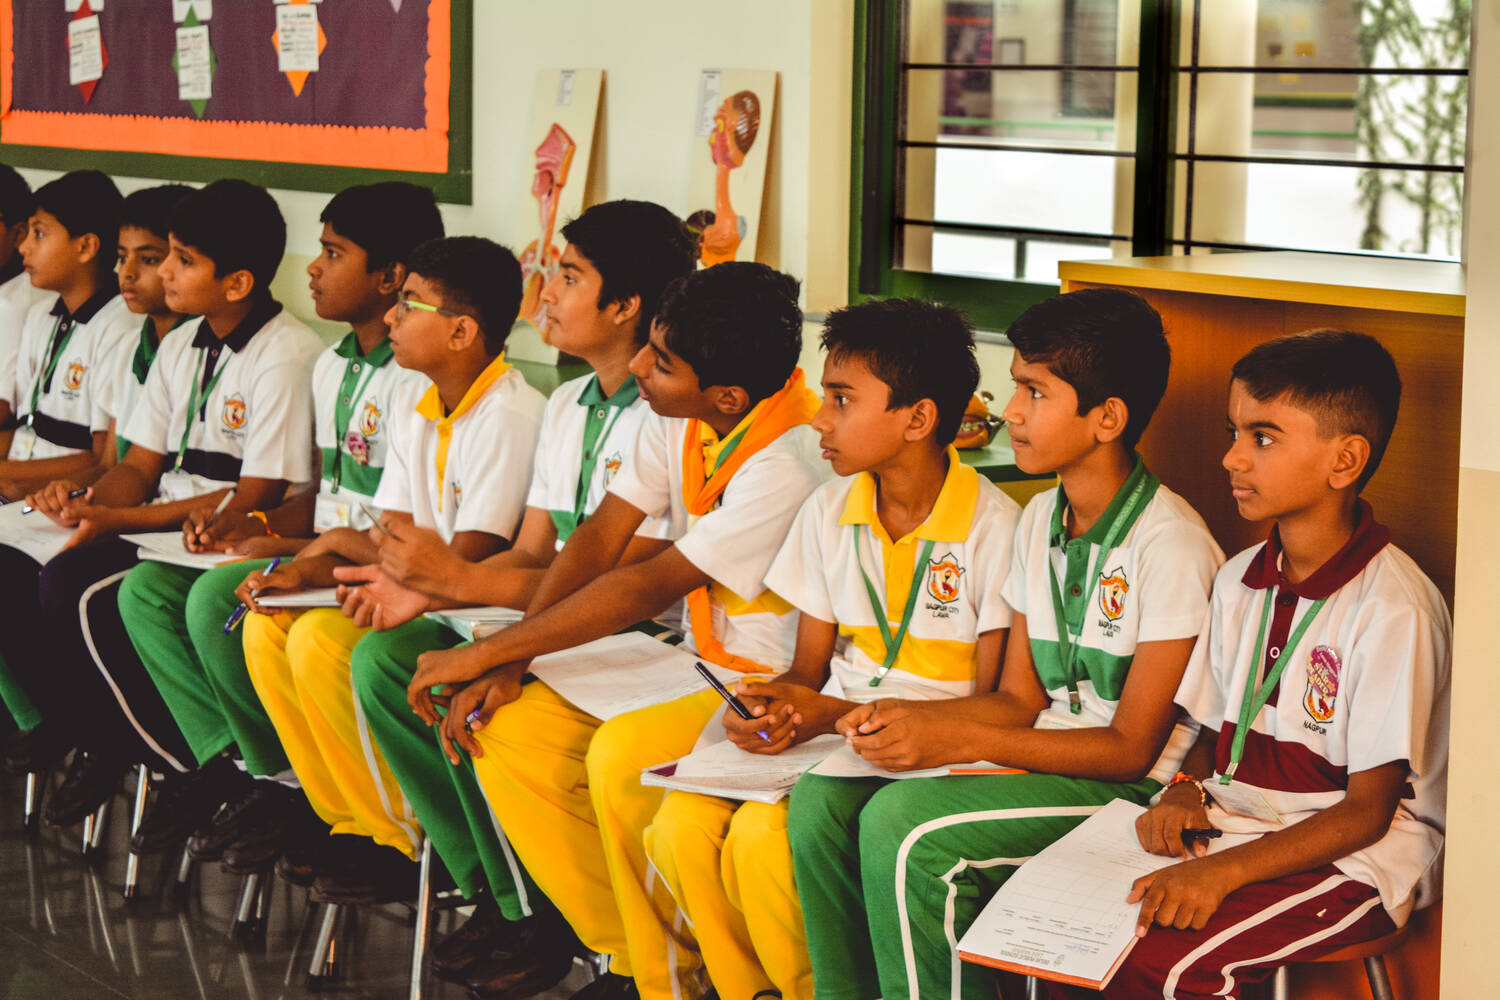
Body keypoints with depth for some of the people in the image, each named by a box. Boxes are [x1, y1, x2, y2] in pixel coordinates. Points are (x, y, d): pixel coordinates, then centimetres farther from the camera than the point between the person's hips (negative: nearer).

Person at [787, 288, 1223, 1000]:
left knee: (901, 826, -26)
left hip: (1127, 783, -8)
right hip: (1040, 751, 8)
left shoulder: (1170, 548, -16)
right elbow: (1019, 698, 12)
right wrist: (906, 717, -7)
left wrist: (957, 739, -20)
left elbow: (1131, 747, -16)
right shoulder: (1037, 521, 10)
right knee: (821, 802, -11)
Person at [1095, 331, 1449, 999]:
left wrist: (1225, 871, -25)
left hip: (1356, 862, -7)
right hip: (1233, 827, 7)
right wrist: (1186, 789, -4)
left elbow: (1368, 812, -16)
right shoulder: (1239, 581, 9)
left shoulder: (1392, 610, -17)